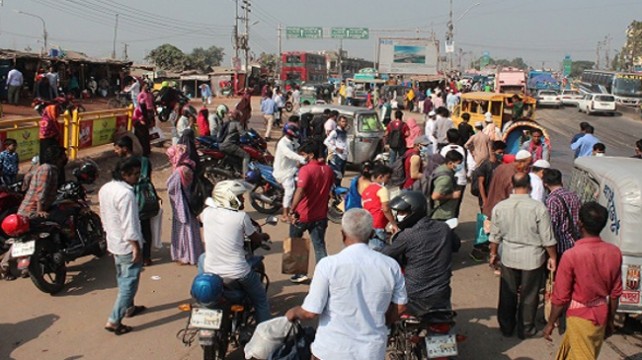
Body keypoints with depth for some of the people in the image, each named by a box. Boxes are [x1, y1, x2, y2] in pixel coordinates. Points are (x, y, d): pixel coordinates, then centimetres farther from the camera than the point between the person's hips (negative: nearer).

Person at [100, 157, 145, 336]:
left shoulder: (105, 189, 2)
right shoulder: (126, 194, -26)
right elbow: (129, 225, -25)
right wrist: (137, 248, -19)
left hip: (113, 243, 9)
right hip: (128, 247, -9)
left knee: (123, 279, 25)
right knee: (129, 283, -1)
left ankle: (129, 307, 42)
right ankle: (114, 321, 0)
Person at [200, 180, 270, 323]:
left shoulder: (207, 212, -4)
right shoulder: (241, 216, -14)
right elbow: (258, 240, -1)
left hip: (211, 273, 4)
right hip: (238, 275, -3)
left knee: (202, 257, 37)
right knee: (260, 301, 20)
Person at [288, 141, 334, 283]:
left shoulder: (306, 169, -16)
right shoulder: (328, 170, 4)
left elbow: (300, 191, -29)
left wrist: (292, 210, -30)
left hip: (302, 215, -5)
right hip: (320, 216, 5)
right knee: (320, 246, 7)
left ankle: (299, 274, 19)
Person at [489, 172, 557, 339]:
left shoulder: (500, 207, -8)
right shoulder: (538, 207, -17)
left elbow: (494, 236, 2)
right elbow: (547, 238, -10)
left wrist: (493, 253, 17)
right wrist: (552, 257, 4)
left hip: (509, 257, 2)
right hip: (532, 258, -2)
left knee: (507, 294, 17)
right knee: (529, 296, 14)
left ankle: (506, 327, 31)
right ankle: (525, 329, 26)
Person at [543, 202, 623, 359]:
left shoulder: (571, 255, -24)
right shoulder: (614, 252, -9)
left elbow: (561, 296, -16)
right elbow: (615, 293, 1)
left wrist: (550, 323, -2)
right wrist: (610, 320, 15)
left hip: (580, 316, -5)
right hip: (601, 315, 5)